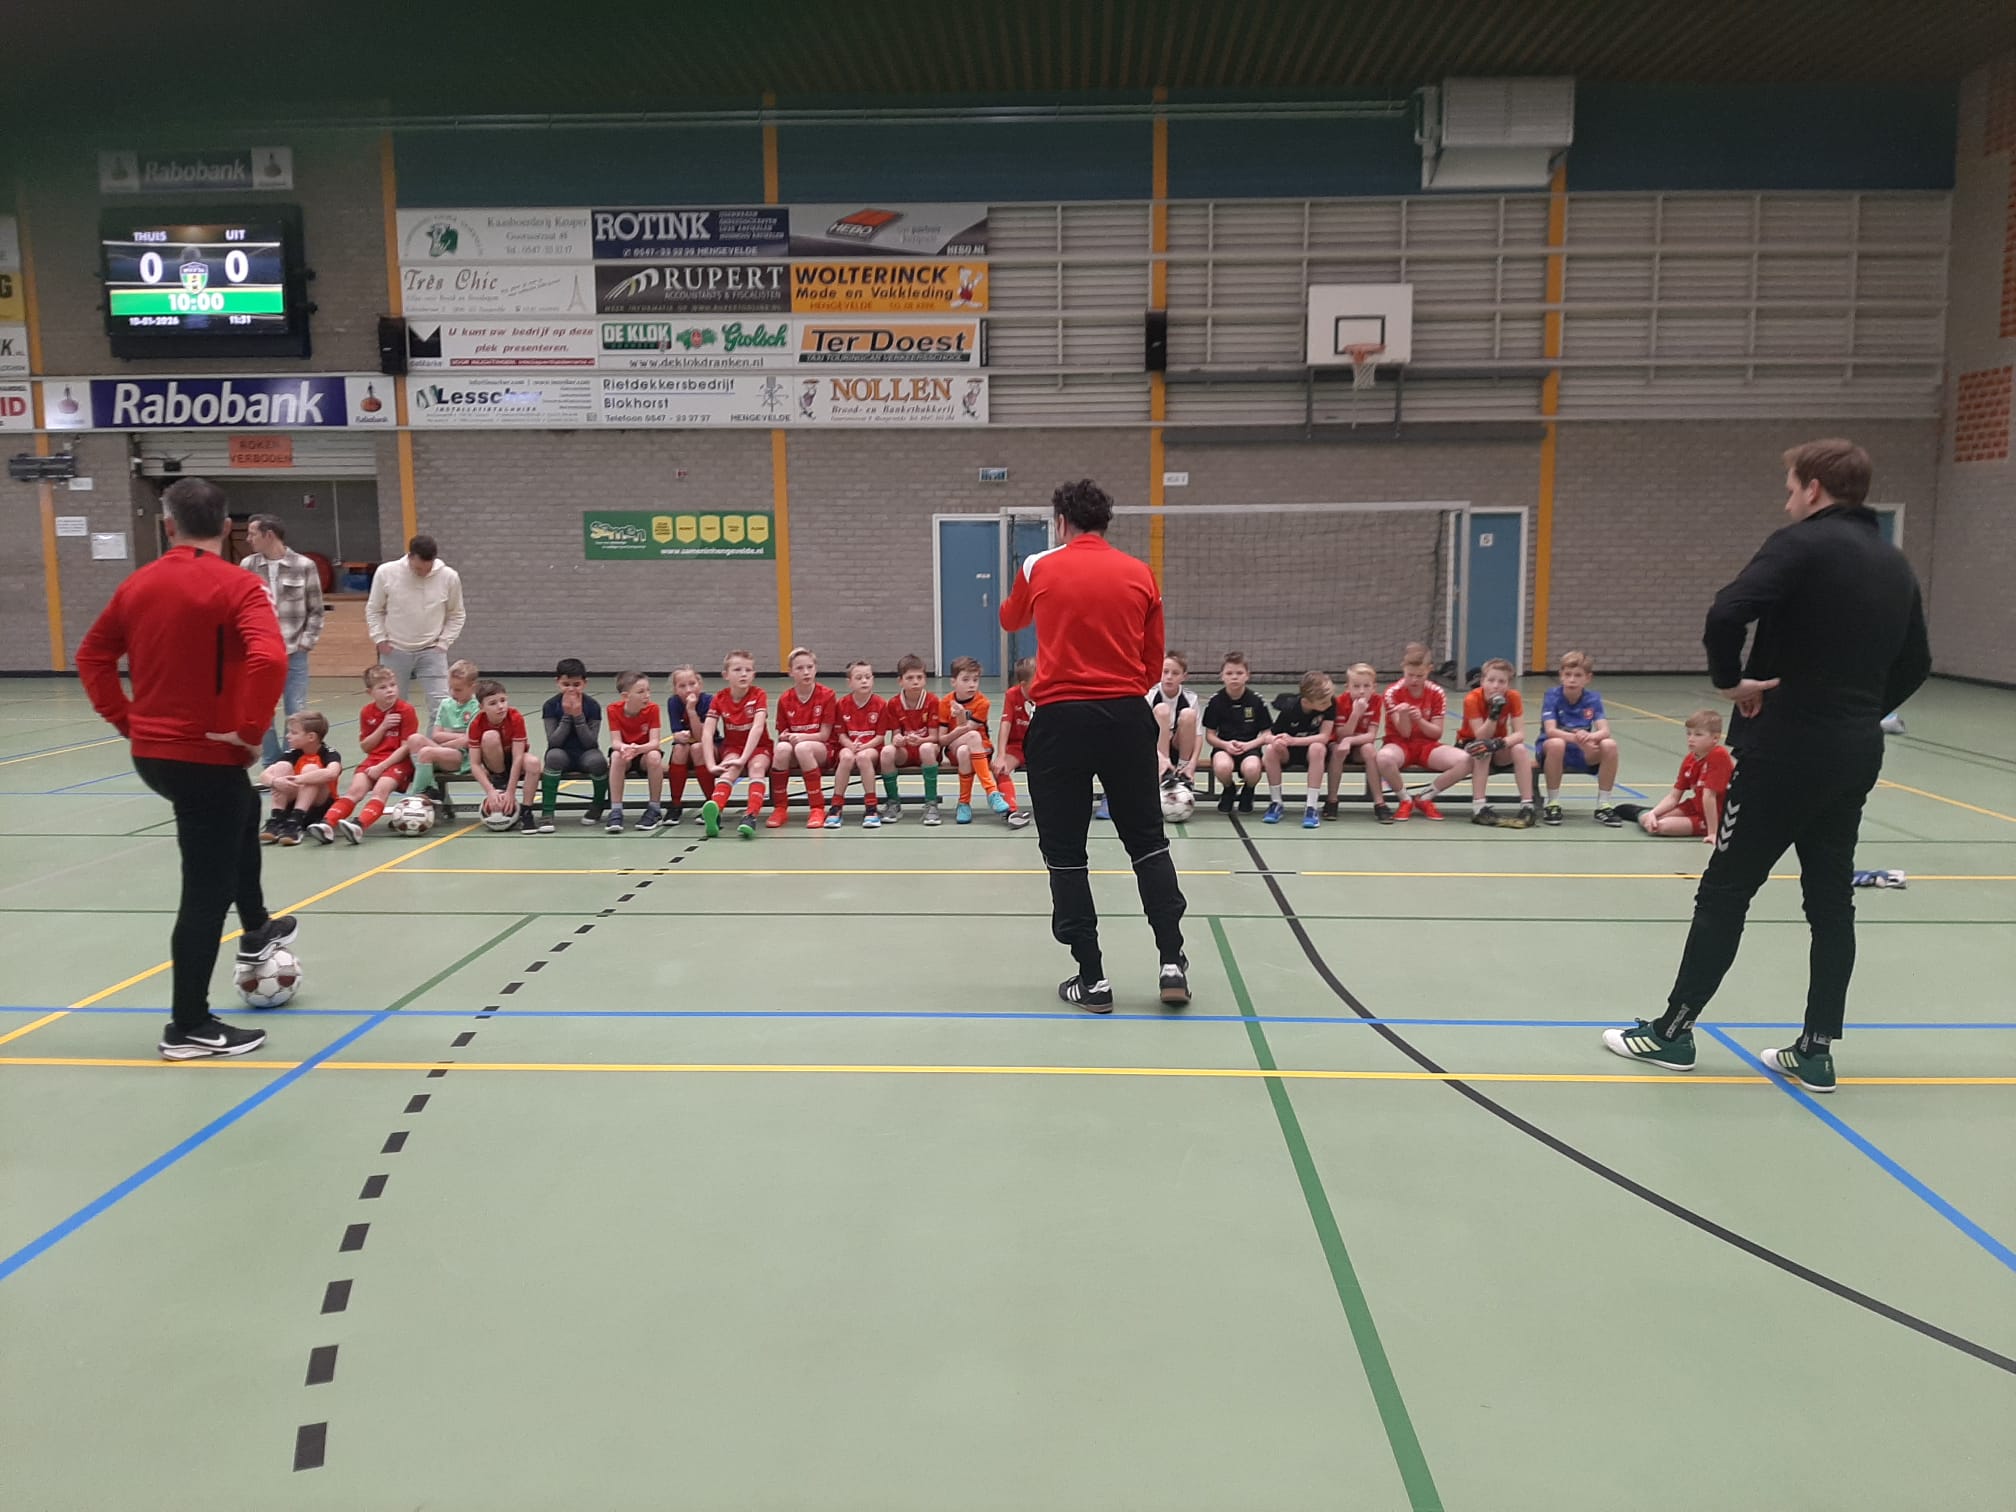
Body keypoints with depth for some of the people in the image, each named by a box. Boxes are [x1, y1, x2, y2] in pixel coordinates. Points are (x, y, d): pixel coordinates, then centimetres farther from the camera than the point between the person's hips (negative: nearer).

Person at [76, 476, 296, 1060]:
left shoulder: (138, 584, 6)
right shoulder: (237, 586, -15)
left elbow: (92, 656, 14)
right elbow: (269, 659, -30)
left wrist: (126, 720, 16)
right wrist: (251, 731, -20)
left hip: (150, 752, 8)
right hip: (208, 756, -8)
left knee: (244, 811, 34)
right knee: (206, 890, 1)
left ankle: (256, 931, 45)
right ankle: (189, 1027, 7)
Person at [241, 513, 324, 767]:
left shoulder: (304, 566, -2)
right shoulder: (248, 566, 3)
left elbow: (315, 611, 2)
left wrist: (306, 643, -4)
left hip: (294, 654, -2)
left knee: (296, 714, 2)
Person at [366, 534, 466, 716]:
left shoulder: (449, 576, -8)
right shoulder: (386, 572, -9)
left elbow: (456, 615, 6)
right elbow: (374, 610, 5)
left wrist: (443, 642, -2)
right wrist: (381, 640, -3)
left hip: (431, 651, 0)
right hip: (395, 651, 0)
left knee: (441, 707, -8)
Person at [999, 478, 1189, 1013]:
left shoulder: (1039, 569, 3)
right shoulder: (1140, 575, 5)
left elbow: (1010, 621, 24)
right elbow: (1153, 665, 7)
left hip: (1060, 717, -2)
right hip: (1127, 715, 2)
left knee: (1065, 852, 7)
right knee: (1148, 842, 14)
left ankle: (1092, 978, 8)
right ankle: (1173, 962, 11)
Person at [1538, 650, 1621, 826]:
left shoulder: (1593, 698, -5)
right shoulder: (1553, 695, -13)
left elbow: (1604, 731, -18)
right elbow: (1550, 731, -26)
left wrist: (1589, 737, -42)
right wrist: (1576, 738, -44)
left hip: (1582, 753, 3)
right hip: (1552, 750, -3)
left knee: (1610, 745, -25)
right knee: (1556, 744, -37)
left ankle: (1604, 805, -13)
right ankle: (1552, 804, -21)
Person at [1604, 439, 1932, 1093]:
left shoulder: (1803, 543, -11)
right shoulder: (1895, 564, 12)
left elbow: (1727, 613, -26)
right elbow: (1915, 665, 19)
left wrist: (1730, 679, -12)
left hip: (1785, 750, -7)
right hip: (1856, 754, 7)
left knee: (1724, 891, 1)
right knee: (1832, 899, 11)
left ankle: (1673, 1031, 10)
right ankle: (1816, 1051, 16)